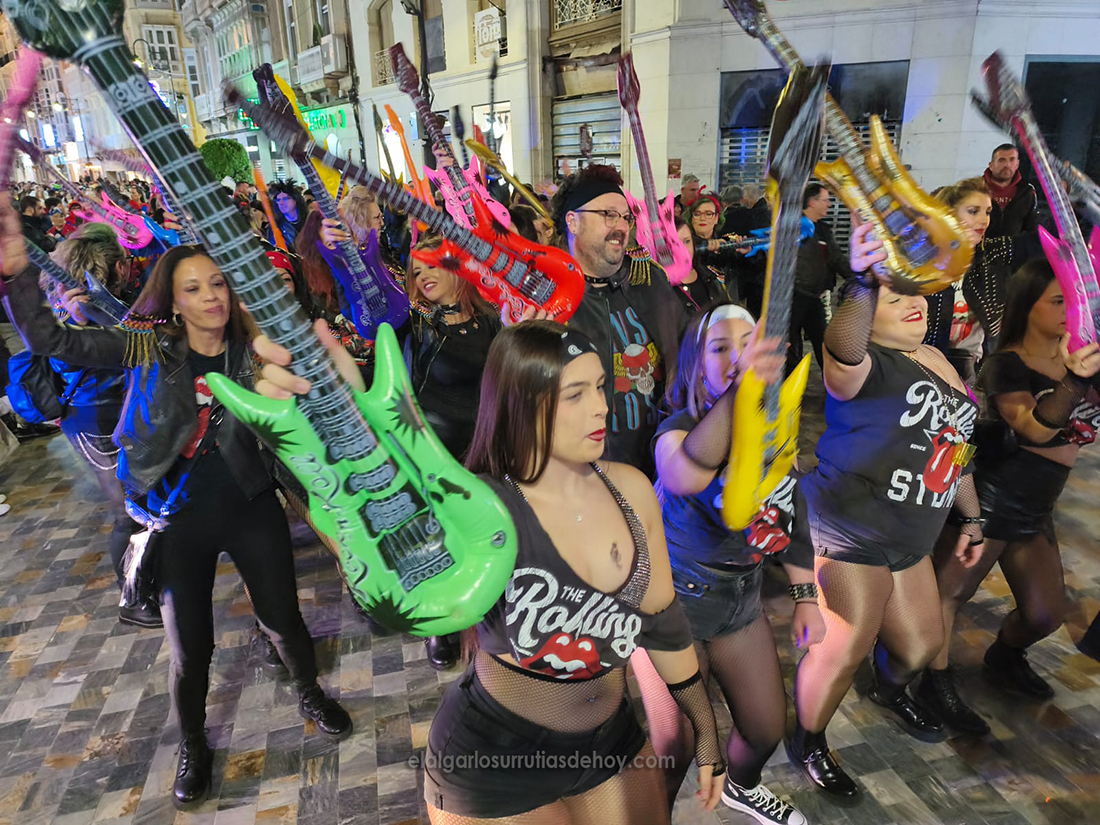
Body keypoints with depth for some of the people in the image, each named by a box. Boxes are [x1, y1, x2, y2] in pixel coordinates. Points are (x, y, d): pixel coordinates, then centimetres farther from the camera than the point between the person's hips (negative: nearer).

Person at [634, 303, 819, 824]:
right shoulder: (681, 426, -22)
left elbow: (792, 516, 10)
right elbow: (684, 476, -48)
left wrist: (805, 598, 10)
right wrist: (738, 393, -60)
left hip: (742, 599, 6)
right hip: (674, 600, -6)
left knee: (767, 729, 19)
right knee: (673, 748, -2)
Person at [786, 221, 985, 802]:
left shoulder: (937, 362, 8)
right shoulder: (866, 365, -18)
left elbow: (954, 446, 18)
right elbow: (842, 349, -45)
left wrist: (972, 518, 22)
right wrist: (863, 285, -62)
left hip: (907, 539, 9)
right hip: (846, 534, -8)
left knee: (922, 642, 23)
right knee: (845, 649, -4)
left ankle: (890, 691, 57)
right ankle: (807, 744, 23)